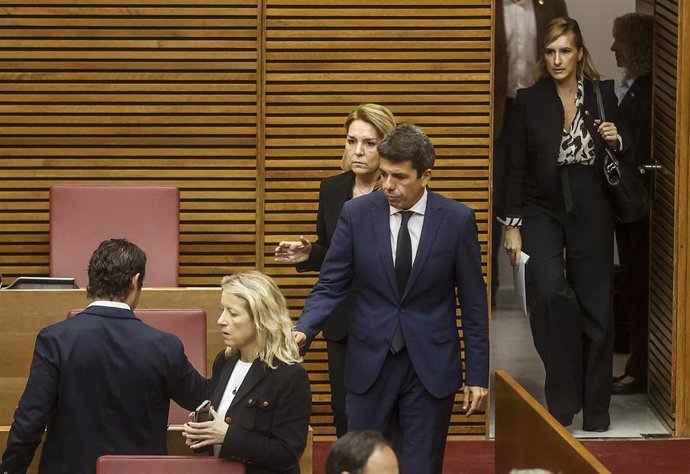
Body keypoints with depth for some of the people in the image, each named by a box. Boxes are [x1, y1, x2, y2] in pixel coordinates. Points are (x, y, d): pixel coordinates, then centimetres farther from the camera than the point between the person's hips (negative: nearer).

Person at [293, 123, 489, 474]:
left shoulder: (457, 220, -6)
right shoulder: (356, 214, -3)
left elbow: (473, 302, 0)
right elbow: (330, 286, 0)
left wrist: (478, 375, 0)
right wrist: (303, 330, -19)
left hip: (431, 366, -1)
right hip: (371, 363, 1)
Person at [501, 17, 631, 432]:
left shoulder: (603, 95, 5)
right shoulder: (530, 100, 3)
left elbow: (623, 156, 13)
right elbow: (517, 164, 3)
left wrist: (615, 141, -10)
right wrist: (512, 224, -2)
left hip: (590, 213, 1)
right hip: (542, 210, -1)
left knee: (595, 307, 3)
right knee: (552, 291, -23)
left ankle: (595, 409, 16)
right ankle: (563, 397, -11)